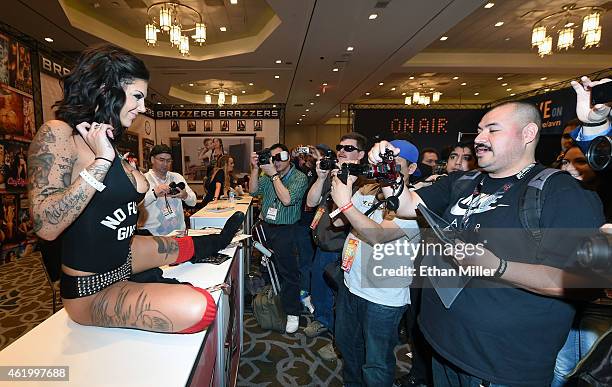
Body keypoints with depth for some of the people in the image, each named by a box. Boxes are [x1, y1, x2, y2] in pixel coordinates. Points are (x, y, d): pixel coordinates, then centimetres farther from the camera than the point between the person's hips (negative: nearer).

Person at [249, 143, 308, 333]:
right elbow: (254, 190, 0)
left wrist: (274, 175, -19)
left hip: (286, 230, -5)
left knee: (288, 272, -1)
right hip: (266, 227, 5)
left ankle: (292, 313, 12)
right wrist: (255, 168, -11)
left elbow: (287, 199, -22)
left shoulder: (299, 178, -9)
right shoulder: (268, 174, 8)